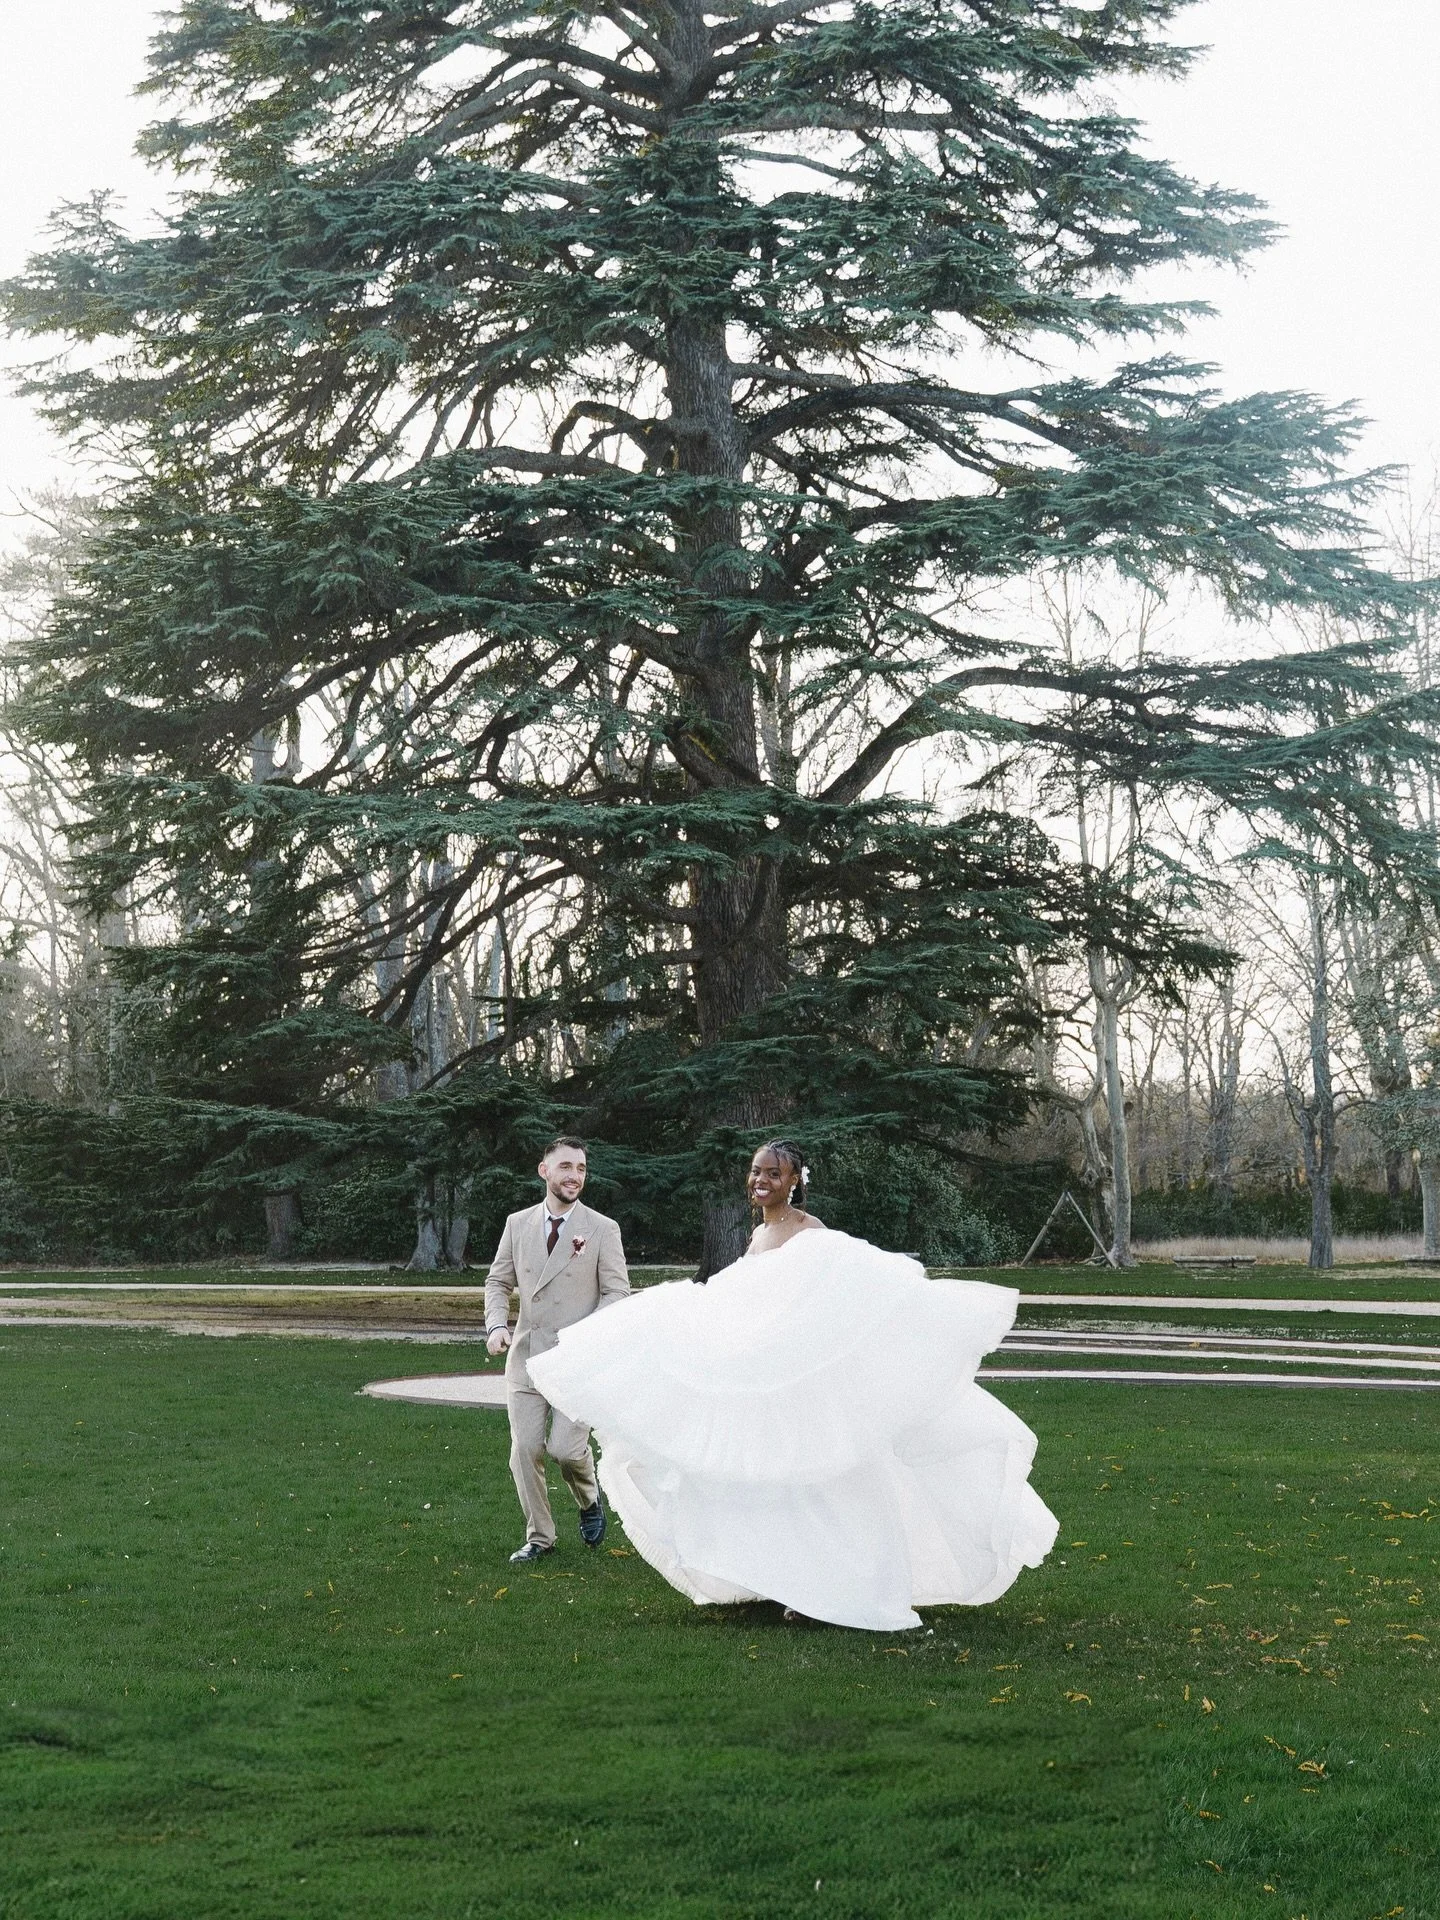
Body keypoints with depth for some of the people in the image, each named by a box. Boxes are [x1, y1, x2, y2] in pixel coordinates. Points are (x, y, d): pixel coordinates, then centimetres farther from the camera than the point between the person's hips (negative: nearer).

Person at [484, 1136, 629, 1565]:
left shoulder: (602, 1230, -2)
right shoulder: (518, 1224, 8)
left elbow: (616, 1292, -4)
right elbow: (498, 1281, 14)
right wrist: (497, 1324, -4)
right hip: (527, 1357, 3)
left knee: (566, 1448, -11)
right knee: (525, 1451, 1)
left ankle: (589, 1502, 22)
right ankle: (539, 1537, 18)